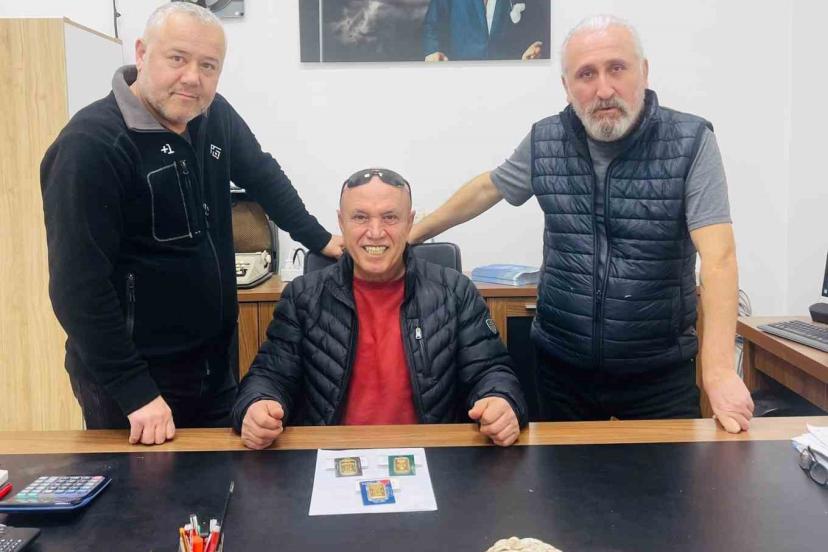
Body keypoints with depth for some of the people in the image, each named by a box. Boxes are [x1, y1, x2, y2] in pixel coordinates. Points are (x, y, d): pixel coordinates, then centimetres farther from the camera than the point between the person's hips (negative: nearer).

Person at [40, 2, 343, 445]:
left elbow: (262, 176, 18)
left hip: (214, 361, 7)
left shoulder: (215, 117, 0)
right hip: (135, 376, -7)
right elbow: (78, 285, -23)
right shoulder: (91, 144, -21)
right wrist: (135, 391, -22)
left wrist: (320, 240, 11)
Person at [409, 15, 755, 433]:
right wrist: (412, 234, 19)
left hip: (660, 371, -2)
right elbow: (486, 189, 15)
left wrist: (718, 371, -27)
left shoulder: (690, 142, -12)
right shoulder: (544, 141, -2)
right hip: (561, 366, 3)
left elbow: (718, 256, -19)